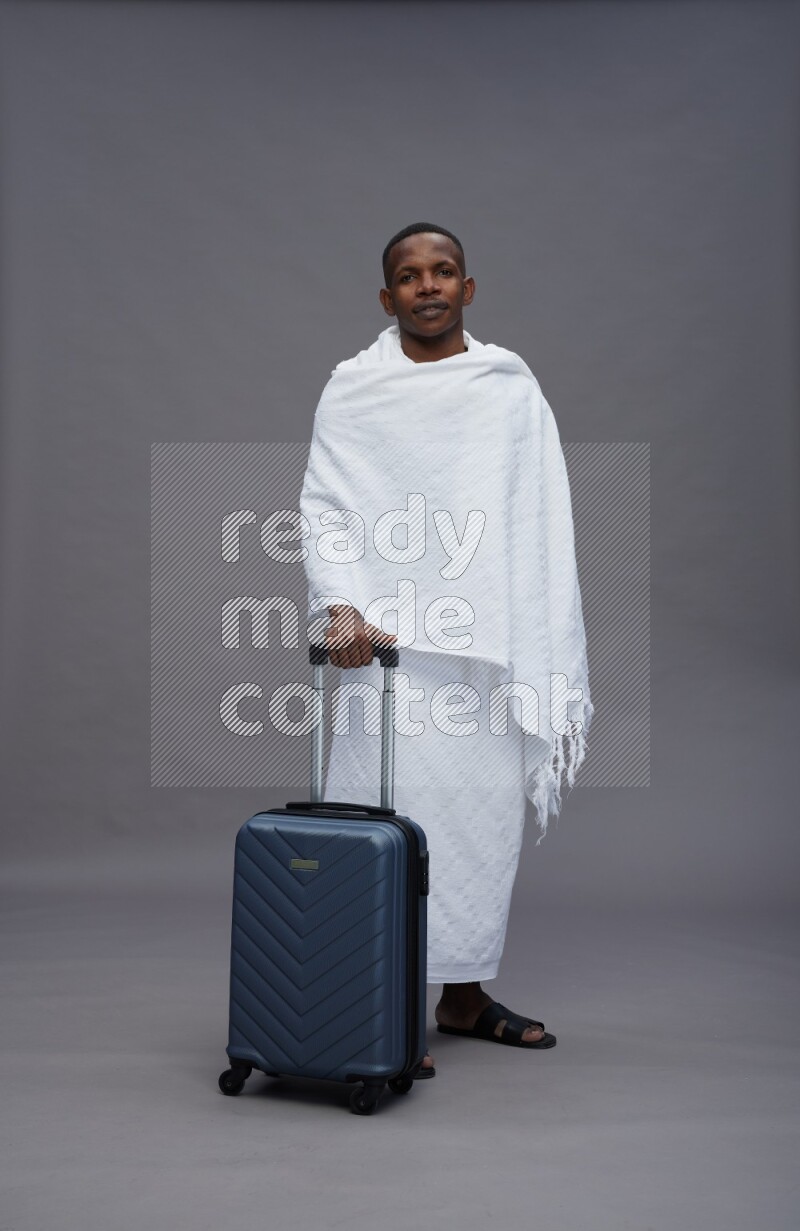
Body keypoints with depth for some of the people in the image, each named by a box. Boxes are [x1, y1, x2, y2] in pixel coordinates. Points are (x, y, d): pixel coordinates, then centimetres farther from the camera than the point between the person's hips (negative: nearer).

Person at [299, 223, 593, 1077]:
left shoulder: (512, 384, 11)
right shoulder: (354, 388, 4)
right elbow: (322, 507, -3)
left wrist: (547, 644, -1)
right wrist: (340, 604, -19)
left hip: (488, 637, 3)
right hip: (390, 636, -3)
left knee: (487, 811, 8)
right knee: (391, 812, -5)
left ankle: (465, 995, 23)